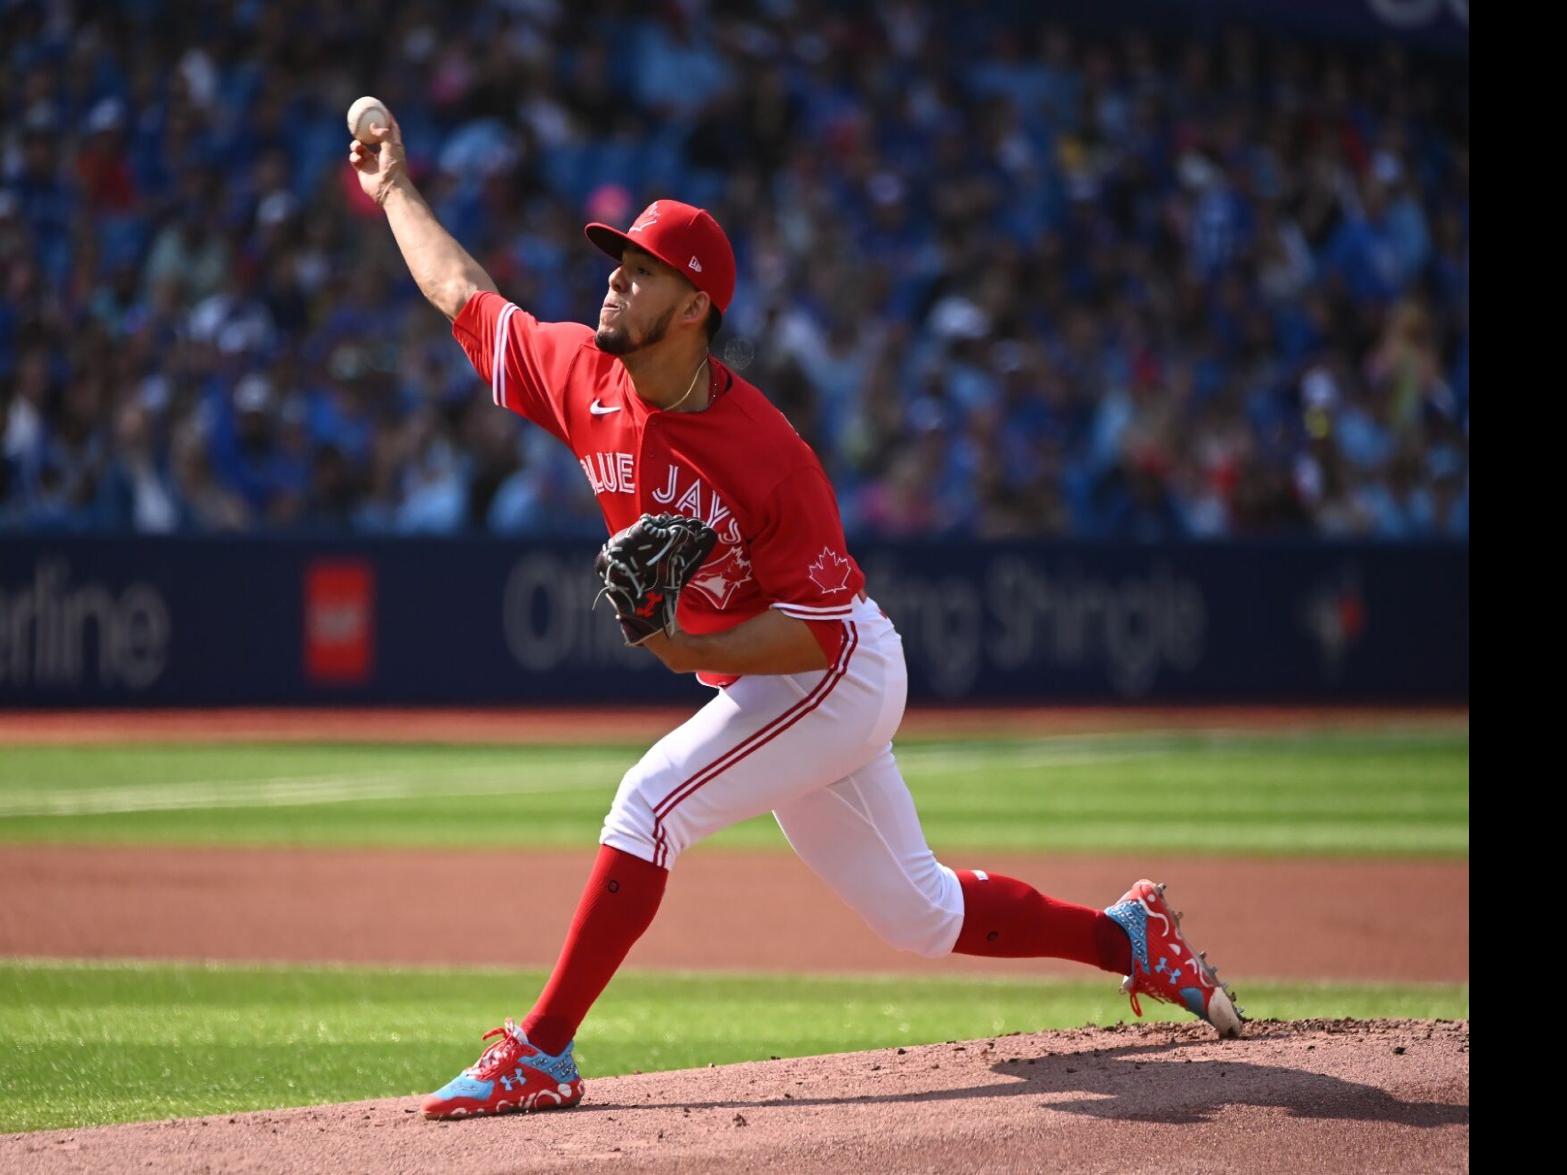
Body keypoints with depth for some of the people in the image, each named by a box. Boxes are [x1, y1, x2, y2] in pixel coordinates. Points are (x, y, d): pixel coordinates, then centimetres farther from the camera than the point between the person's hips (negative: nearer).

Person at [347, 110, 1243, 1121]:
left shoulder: (768, 454, -28)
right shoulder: (585, 379, -9)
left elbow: (816, 629, -24)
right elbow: (465, 295, 7)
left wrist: (688, 650, -36)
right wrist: (396, 188, 12)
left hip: (840, 672, -8)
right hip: (762, 685, 8)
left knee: (652, 800, -23)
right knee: (920, 915, 14)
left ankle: (542, 1054, -21)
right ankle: (1128, 937, 31)